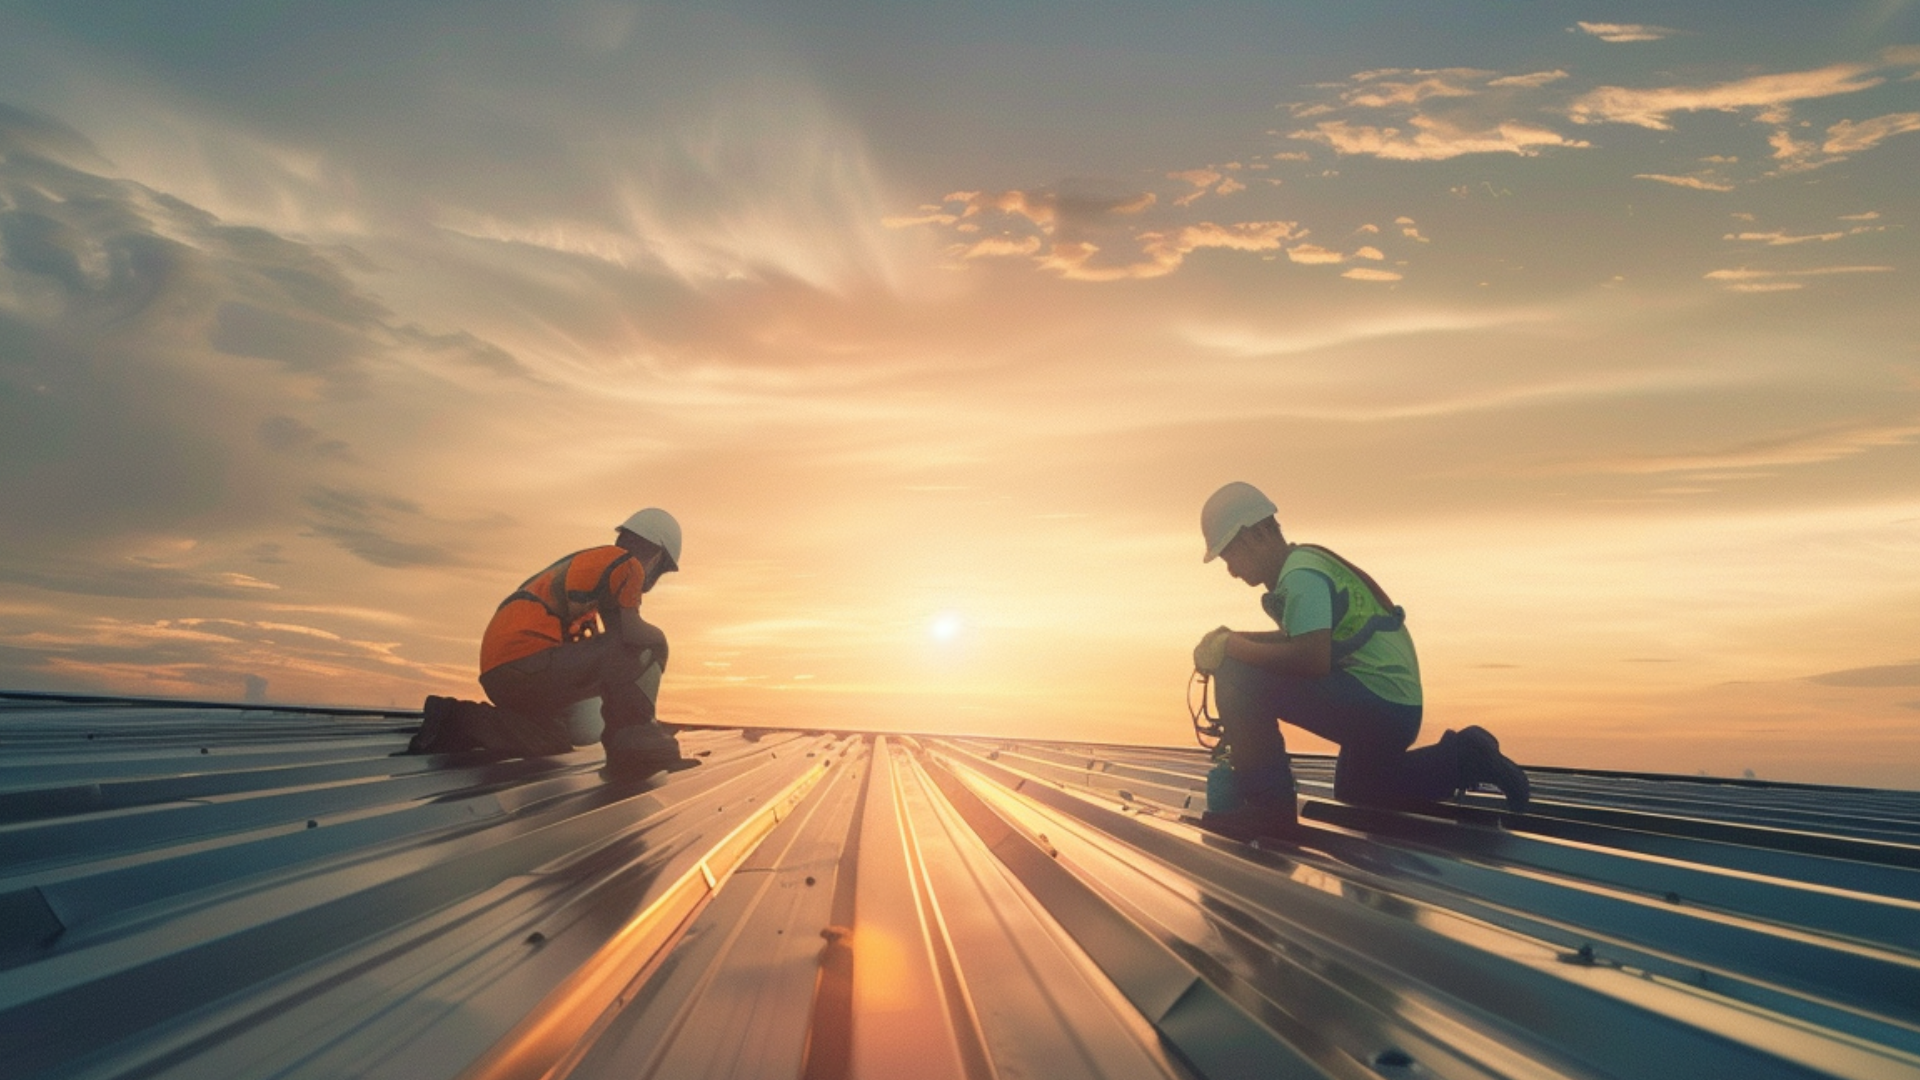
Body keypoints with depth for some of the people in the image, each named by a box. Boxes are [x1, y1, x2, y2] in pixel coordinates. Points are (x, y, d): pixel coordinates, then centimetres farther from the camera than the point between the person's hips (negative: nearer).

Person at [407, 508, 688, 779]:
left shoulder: (578, 562, 28)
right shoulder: (624, 563, -1)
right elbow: (630, 632, -15)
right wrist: (653, 637, 6)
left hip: (498, 674, 10)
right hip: (528, 664, -10)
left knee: (555, 743, 26)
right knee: (646, 647, -9)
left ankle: (454, 722, 14)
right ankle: (634, 740, -20)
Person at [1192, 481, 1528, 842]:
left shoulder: (1301, 574, -19)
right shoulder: (1307, 562, 11)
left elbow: (1313, 659, -32)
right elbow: (1302, 637, 24)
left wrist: (1232, 647, -22)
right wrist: (1233, 639, 9)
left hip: (1378, 705, -10)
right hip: (1395, 706, 10)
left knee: (1238, 677, -23)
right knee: (1353, 792, 35)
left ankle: (1269, 806, -13)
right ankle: (1465, 759, 28)